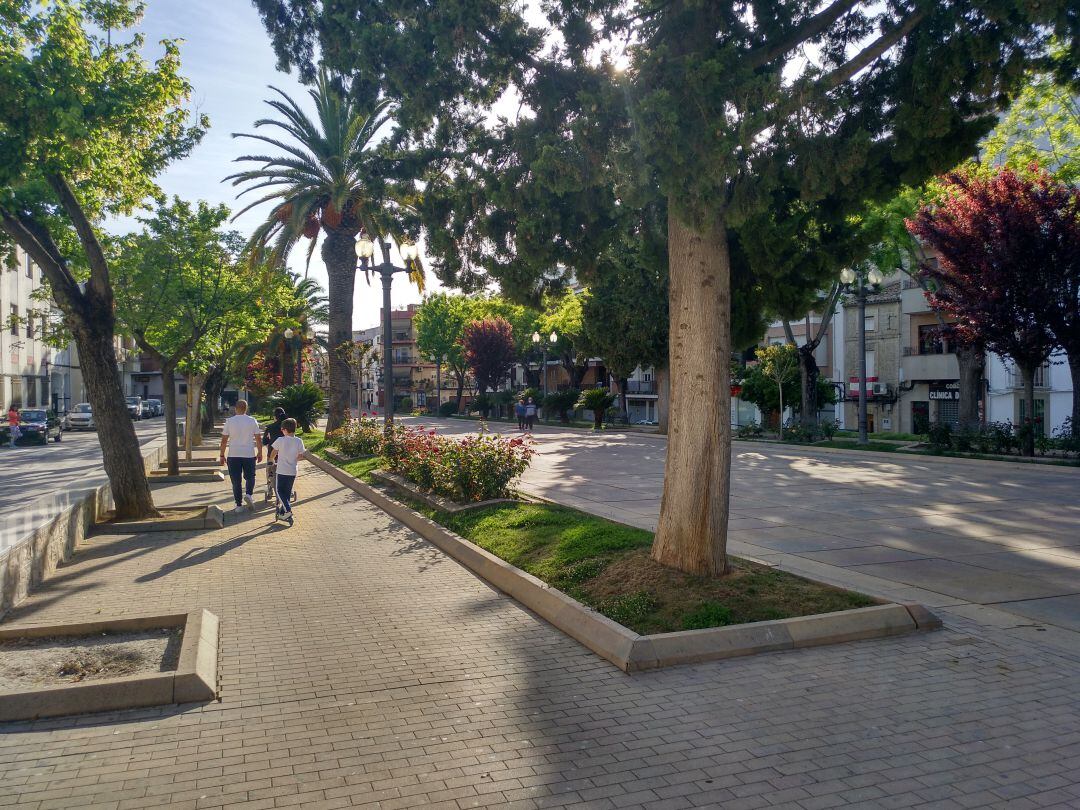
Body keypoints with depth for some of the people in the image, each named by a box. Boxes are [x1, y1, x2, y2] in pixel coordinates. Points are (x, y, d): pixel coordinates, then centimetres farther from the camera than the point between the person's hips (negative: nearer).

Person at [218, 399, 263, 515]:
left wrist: (222, 455, 8)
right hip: (249, 454, 0)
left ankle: (239, 505, 7)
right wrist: (260, 453, 12)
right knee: (250, 477, 17)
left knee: (236, 480, 6)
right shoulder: (252, 421, -1)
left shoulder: (229, 421, -2)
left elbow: (224, 440, 0)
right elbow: (258, 439, 2)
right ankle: (248, 494, -8)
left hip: (233, 455, 0)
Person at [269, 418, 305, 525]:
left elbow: (273, 453, 2)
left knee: (280, 491, 8)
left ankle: (288, 510, -9)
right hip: (293, 471, 3)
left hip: (282, 471, -3)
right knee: (288, 492, 15)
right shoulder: (299, 441, -5)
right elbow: (300, 456, 5)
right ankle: (282, 513, 19)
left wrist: (272, 460, 23)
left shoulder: (280, 440, -12)